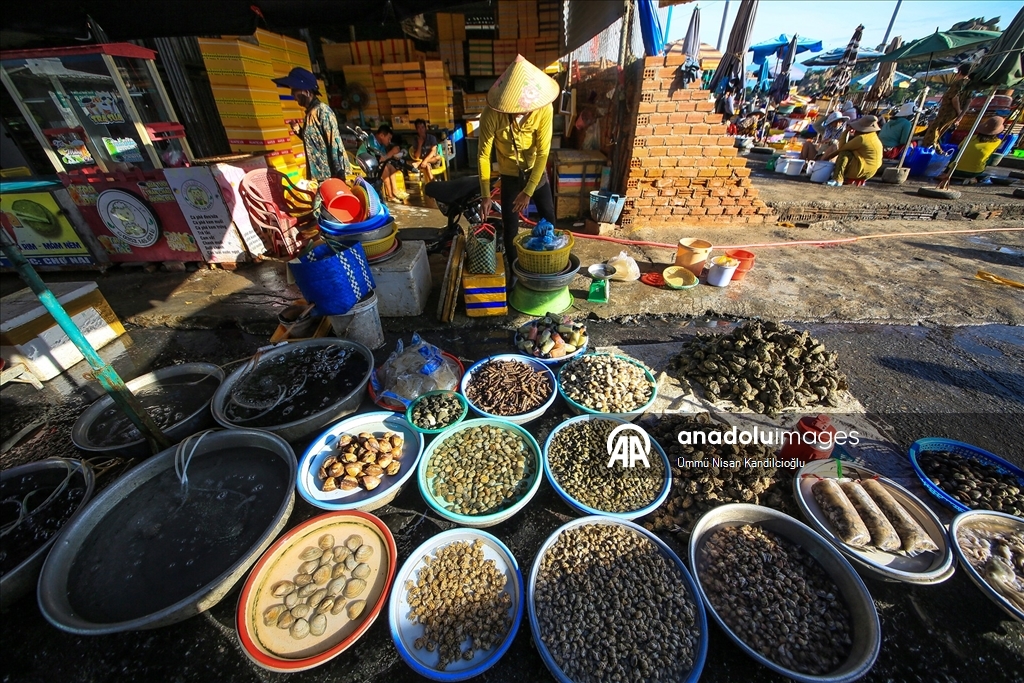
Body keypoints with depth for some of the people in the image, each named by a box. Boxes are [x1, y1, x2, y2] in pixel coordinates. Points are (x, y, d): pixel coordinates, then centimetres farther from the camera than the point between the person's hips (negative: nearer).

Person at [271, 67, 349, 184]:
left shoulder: (322, 110, -9)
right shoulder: (310, 112, 16)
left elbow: (334, 143, -16)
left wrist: (338, 174, -21)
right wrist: (299, 131, 6)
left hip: (331, 173, -9)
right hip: (321, 173, 9)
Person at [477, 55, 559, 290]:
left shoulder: (543, 109, -24)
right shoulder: (491, 114, -26)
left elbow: (543, 153, -21)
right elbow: (483, 155, -20)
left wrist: (528, 191, -24)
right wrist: (485, 195, -22)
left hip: (536, 173, 1)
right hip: (510, 177, -1)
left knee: (549, 221, 9)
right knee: (510, 228, 1)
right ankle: (513, 273, 23)